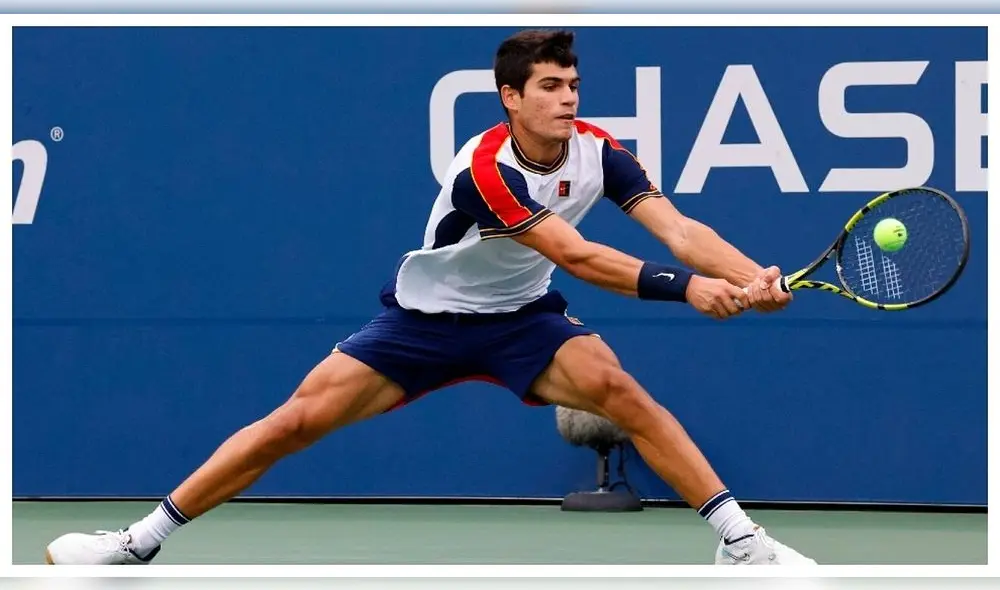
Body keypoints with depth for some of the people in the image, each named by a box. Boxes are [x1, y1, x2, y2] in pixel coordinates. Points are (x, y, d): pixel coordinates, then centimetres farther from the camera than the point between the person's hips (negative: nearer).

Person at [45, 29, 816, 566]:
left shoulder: (597, 151, -15)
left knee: (619, 390, -24)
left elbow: (678, 227, -24)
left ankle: (739, 538, -19)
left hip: (521, 317, 3)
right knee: (297, 421, -9)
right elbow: (574, 255, -37)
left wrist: (751, 276, -42)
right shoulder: (487, 168, -31)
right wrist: (686, 287, -44)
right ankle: (145, 539, 0)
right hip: (423, 318, -3)